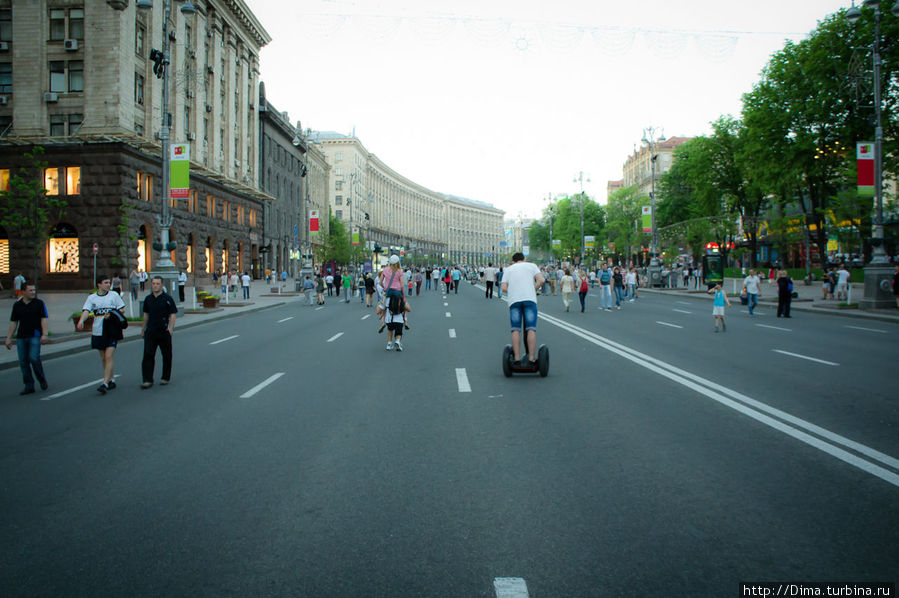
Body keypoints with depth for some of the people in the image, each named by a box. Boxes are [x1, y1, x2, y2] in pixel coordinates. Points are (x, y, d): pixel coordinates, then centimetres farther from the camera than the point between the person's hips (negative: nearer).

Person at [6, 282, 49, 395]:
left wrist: (44, 335, -14)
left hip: (35, 336, -4)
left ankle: (42, 380, 7)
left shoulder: (39, 303, 1)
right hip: (21, 337, 4)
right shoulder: (17, 305, 9)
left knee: (34, 358, -15)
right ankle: (29, 386, 11)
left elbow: (44, 319, -3)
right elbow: (13, 322, 13)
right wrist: (9, 338, 10)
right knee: (23, 361, 3)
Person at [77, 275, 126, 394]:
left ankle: (105, 383, -13)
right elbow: (86, 310, -7)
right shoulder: (92, 297, 6)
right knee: (103, 358, 11)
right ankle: (111, 380, 25)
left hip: (112, 331, -3)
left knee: (108, 357, -12)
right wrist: (81, 321, -27)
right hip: (98, 332, 3)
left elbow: (122, 310, 6)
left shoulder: (114, 295, 4)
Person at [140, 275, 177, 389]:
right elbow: (146, 315, 18)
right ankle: (147, 380, -5)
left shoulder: (167, 298, -4)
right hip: (150, 331, 3)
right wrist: (143, 330, 19)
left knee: (166, 355, 7)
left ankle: (165, 378, 21)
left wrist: (170, 328, -16)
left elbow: (173, 314, -4)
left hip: (164, 331, -3)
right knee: (148, 355, -6)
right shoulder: (148, 299, 9)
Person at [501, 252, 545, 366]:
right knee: (531, 329, -5)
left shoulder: (508, 269, 22)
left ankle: (516, 358, -5)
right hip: (529, 299, -1)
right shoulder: (532, 265, 18)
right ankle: (531, 358, -11)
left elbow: (504, 288, 9)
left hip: (514, 300, 2)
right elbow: (541, 280, 3)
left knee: (516, 330, 1)